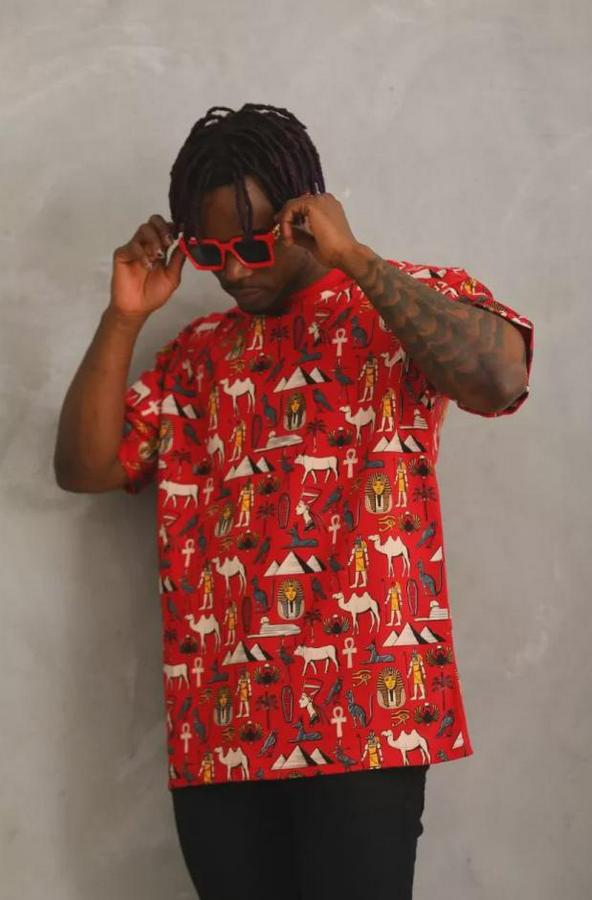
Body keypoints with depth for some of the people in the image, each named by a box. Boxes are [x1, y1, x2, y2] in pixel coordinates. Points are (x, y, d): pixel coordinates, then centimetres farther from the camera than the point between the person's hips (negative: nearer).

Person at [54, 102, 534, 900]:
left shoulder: (413, 298, 4)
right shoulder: (196, 354, 18)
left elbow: (499, 380, -17)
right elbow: (83, 467, 13)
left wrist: (354, 258, -13)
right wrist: (123, 318, 3)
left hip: (363, 710, -4)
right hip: (216, 726, 5)